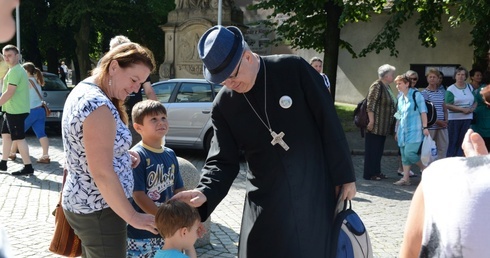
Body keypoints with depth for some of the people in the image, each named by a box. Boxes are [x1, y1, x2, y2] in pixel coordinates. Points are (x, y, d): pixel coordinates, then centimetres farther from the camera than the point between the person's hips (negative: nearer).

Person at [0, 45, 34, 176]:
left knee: (19, 138, -7)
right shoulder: (16, 70, 17)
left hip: (16, 111, -11)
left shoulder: (14, 71, -18)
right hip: (12, 110, 11)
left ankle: (28, 167, -4)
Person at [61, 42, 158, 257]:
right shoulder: (98, 105, -25)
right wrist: (133, 217, -19)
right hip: (98, 210, -10)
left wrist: (123, 156, 5)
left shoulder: (84, 90, 6)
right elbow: (102, 174, -27)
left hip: (82, 202, 10)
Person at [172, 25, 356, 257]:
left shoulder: (294, 69, -10)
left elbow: (329, 123, -5)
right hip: (266, 203, 2)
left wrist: (344, 175, -3)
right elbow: (224, 160, -1)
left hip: (315, 193, -2)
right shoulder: (223, 106, -3)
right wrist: (206, 192, -21)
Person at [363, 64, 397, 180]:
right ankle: (369, 174, 2)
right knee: (372, 149, -3)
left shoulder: (387, 87, 15)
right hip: (375, 126, -9)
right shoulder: (377, 86, -13)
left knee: (379, 149, 13)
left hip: (383, 126, 9)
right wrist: (371, 121, -23)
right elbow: (370, 105, -19)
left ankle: (376, 171, 21)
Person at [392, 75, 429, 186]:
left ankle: (424, 168, 7)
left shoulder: (416, 95, -6)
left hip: (414, 131, -7)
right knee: (404, 155, 6)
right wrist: (397, 131, 21)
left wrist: (425, 127, -12)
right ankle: (405, 178, 10)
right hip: (403, 131, 7)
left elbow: (423, 112, -7)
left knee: (409, 152, -15)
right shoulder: (400, 98, 14)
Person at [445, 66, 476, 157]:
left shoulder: (470, 87, 12)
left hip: (467, 119, 4)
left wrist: (472, 108, -7)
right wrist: (462, 109, -18)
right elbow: (448, 105, -12)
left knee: (462, 142, 5)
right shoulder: (450, 89, -5)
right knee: (452, 142, -1)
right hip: (454, 119, -4)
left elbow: (475, 102, 16)